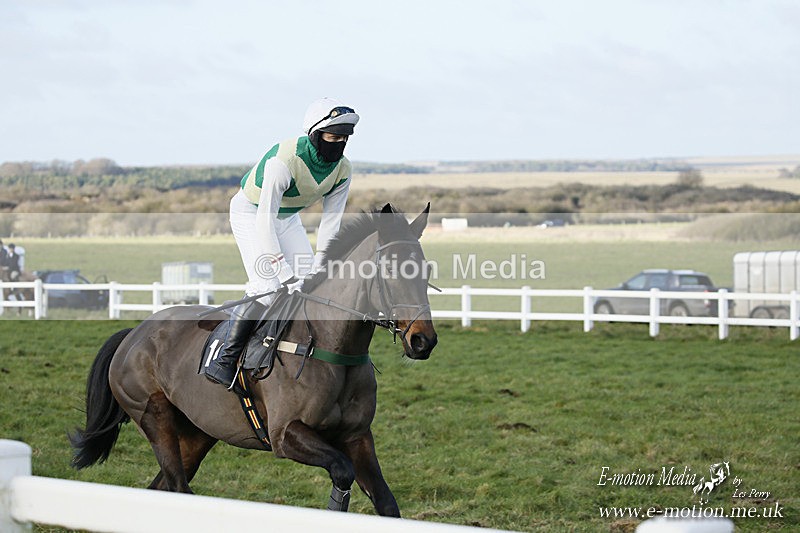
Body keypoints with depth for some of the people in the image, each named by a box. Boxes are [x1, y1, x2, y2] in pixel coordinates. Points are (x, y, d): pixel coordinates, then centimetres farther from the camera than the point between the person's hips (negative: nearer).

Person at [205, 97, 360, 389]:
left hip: (288, 218, 7)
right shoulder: (284, 160, -37)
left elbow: (330, 222, -11)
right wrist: (288, 277, -41)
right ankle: (224, 361, -14)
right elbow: (265, 222, -37)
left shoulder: (342, 170, -16)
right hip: (251, 213, -7)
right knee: (267, 287, -22)